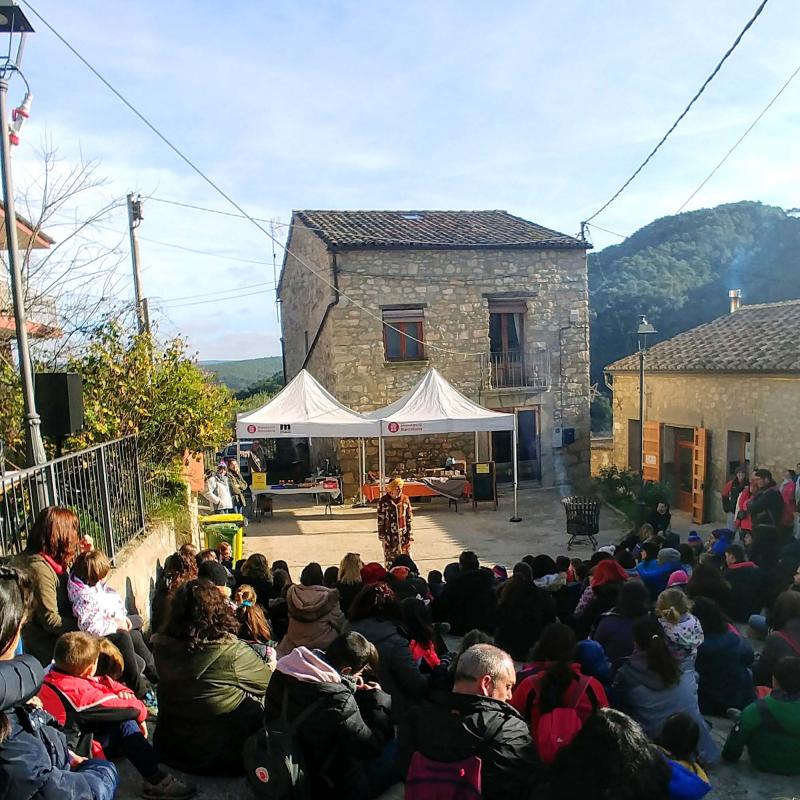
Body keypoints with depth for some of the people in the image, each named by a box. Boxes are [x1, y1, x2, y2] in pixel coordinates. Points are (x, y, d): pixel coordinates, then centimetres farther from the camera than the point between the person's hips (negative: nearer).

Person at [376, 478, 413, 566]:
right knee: (390, 560, 2)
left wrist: (410, 534, 4)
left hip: (404, 535, 3)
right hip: (390, 536, -3)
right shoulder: (383, 501, -8)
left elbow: (409, 518, 6)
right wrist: (382, 536, -5)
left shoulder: (405, 500, 1)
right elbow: (380, 520, -4)